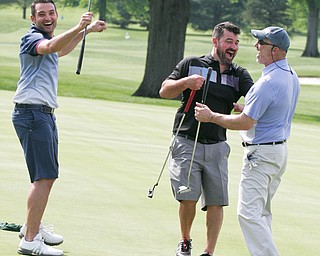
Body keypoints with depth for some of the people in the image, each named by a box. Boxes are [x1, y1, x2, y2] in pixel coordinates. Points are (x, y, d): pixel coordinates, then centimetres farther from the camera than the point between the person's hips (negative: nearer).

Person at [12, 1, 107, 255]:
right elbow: (51, 46, -35)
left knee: (49, 175, 20)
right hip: (32, 113, -10)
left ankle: (33, 226, 35)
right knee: (44, 177, -16)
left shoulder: (46, 39, 19)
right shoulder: (32, 38, -10)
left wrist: (86, 30, 45)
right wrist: (79, 27, -46)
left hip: (45, 114, 10)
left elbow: (62, 50, 44)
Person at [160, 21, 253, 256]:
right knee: (188, 198, -9)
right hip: (187, 143, -2)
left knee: (216, 201, -2)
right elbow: (164, 91, 5)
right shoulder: (192, 64, 5)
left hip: (216, 147, 2)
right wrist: (185, 82, -14)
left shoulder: (239, 75, 9)